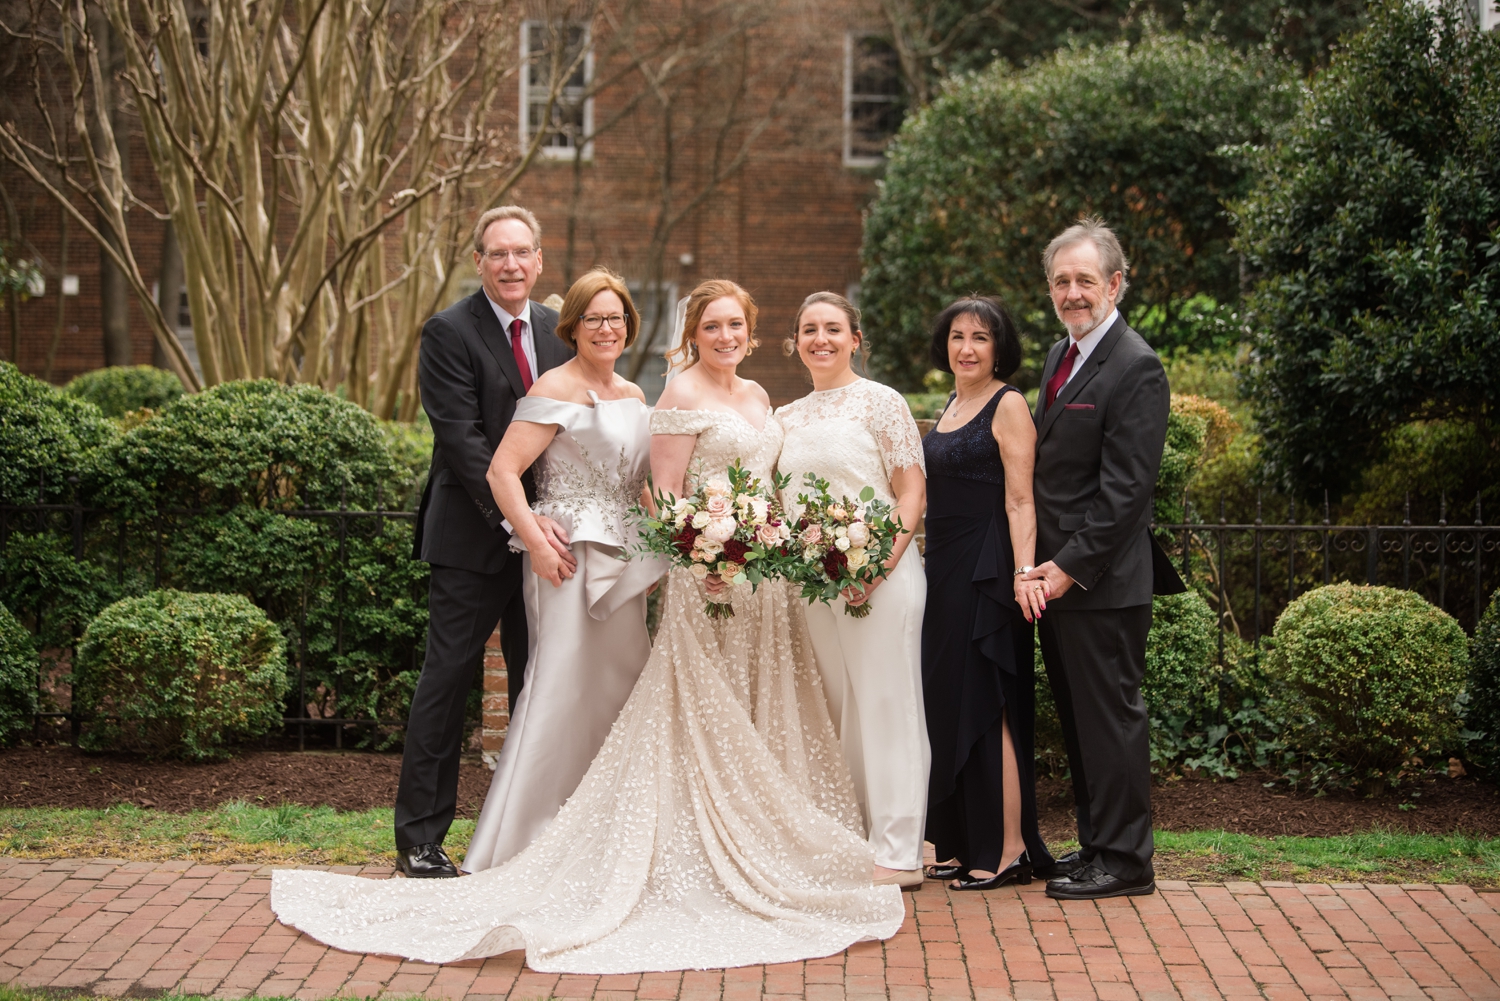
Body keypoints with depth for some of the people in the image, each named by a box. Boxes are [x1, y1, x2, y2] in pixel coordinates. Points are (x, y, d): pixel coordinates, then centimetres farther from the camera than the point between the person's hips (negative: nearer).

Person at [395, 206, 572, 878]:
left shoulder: (557, 330, 10)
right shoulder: (449, 332, -8)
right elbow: (462, 438, -16)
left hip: (543, 529, 6)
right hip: (473, 537, -6)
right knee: (448, 680, -2)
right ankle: (420, 838, 5)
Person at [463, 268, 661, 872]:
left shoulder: (634, 397, 15)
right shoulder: (557, 391, -8)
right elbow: (502, 471, -15)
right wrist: (536, 542, -21)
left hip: (623, 560, 8)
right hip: (569, 553, -8)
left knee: (621, 683, 10)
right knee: (561, 682, -10)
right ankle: (519, 838, -3)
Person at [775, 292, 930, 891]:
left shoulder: (881, 403, -2)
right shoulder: (787, 417, 15)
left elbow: (912, 492, -6)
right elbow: (776, 503, 20)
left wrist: (879, 565, -18)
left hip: (878, 578, -6)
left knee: (885, 705, -4)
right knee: (836, 710, 10)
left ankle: (898, 852, 0)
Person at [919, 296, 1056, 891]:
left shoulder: (1008, 405, -9)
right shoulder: (950, 407, 16)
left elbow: (1019, 499, -16)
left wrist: (1024, 572, -25)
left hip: (986, 569, -9)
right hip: (944, 569, 9)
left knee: (986, 705, -7)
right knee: (948, 702, 10)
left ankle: (1008, 850, -2)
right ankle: (966, 845, 18)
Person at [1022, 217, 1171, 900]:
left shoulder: (1135, 368, -14)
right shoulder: (1061, 357, 14)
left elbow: (1125, 489, -18)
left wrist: (1073, 567, -18)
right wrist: (1041, 562, 9)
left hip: (1102, 582, -9)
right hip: (1054, 575, 9)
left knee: (1111, 717, -1)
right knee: (1078, 717, 14)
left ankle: (1123, 859, 8)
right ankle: (1096, 843, 24)